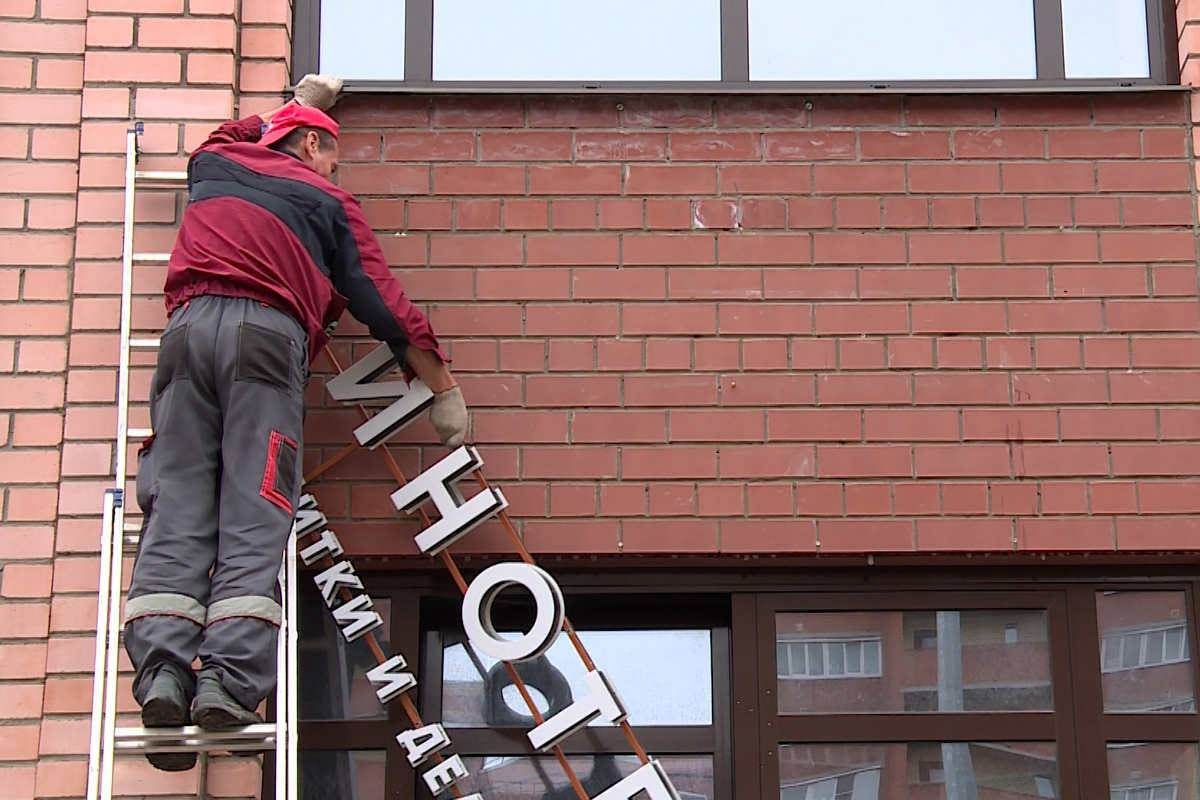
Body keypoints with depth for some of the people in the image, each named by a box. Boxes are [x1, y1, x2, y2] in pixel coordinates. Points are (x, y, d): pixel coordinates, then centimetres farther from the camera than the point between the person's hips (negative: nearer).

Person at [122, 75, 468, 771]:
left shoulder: (214, 165, 30)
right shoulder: (328, 202, 19)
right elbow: (381, 301, 14)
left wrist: (298, 105, 72)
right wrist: (444, 388, 20)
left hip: (189, 326, 3)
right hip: (268, 332, -3)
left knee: (176, 506, -5)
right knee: (253, 517, -11)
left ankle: (163, 669, -21)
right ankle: (231, 680, -24)